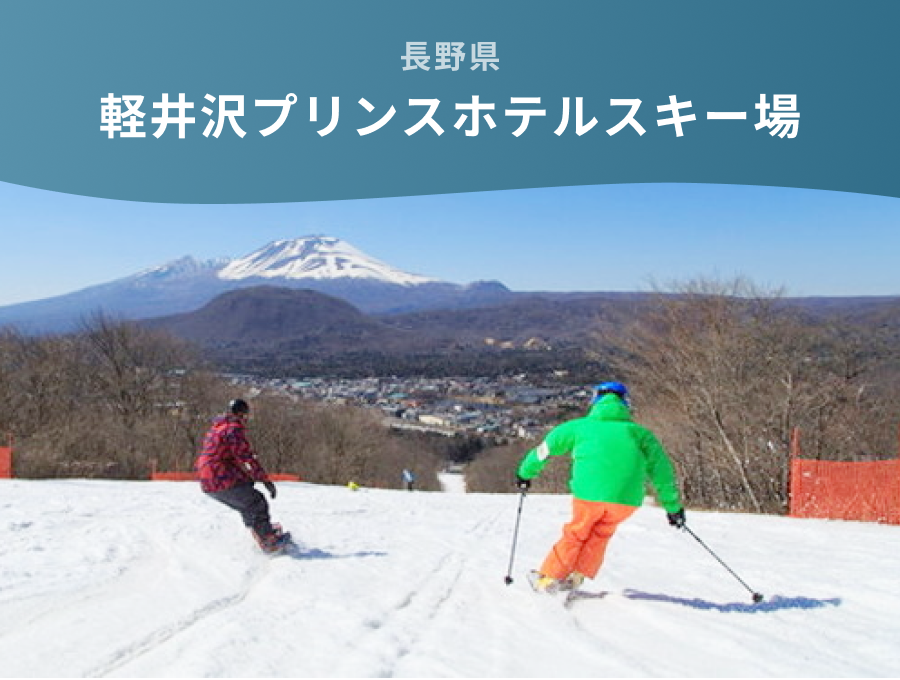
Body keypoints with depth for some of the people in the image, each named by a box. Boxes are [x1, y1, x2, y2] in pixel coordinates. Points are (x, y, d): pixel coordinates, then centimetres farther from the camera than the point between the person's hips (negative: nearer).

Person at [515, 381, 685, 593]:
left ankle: (548, 579, 24)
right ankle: (577, 576, 19)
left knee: (576, 534, 21)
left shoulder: (579, 426, 21)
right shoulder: (639, 433, 22)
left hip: (589, 493, -1)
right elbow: (661, 472, 20)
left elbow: (545, 450, 31)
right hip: (627, 499, 1)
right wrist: (673, 507, 28)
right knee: (601, 533, 25)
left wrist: (525, 474, 46)